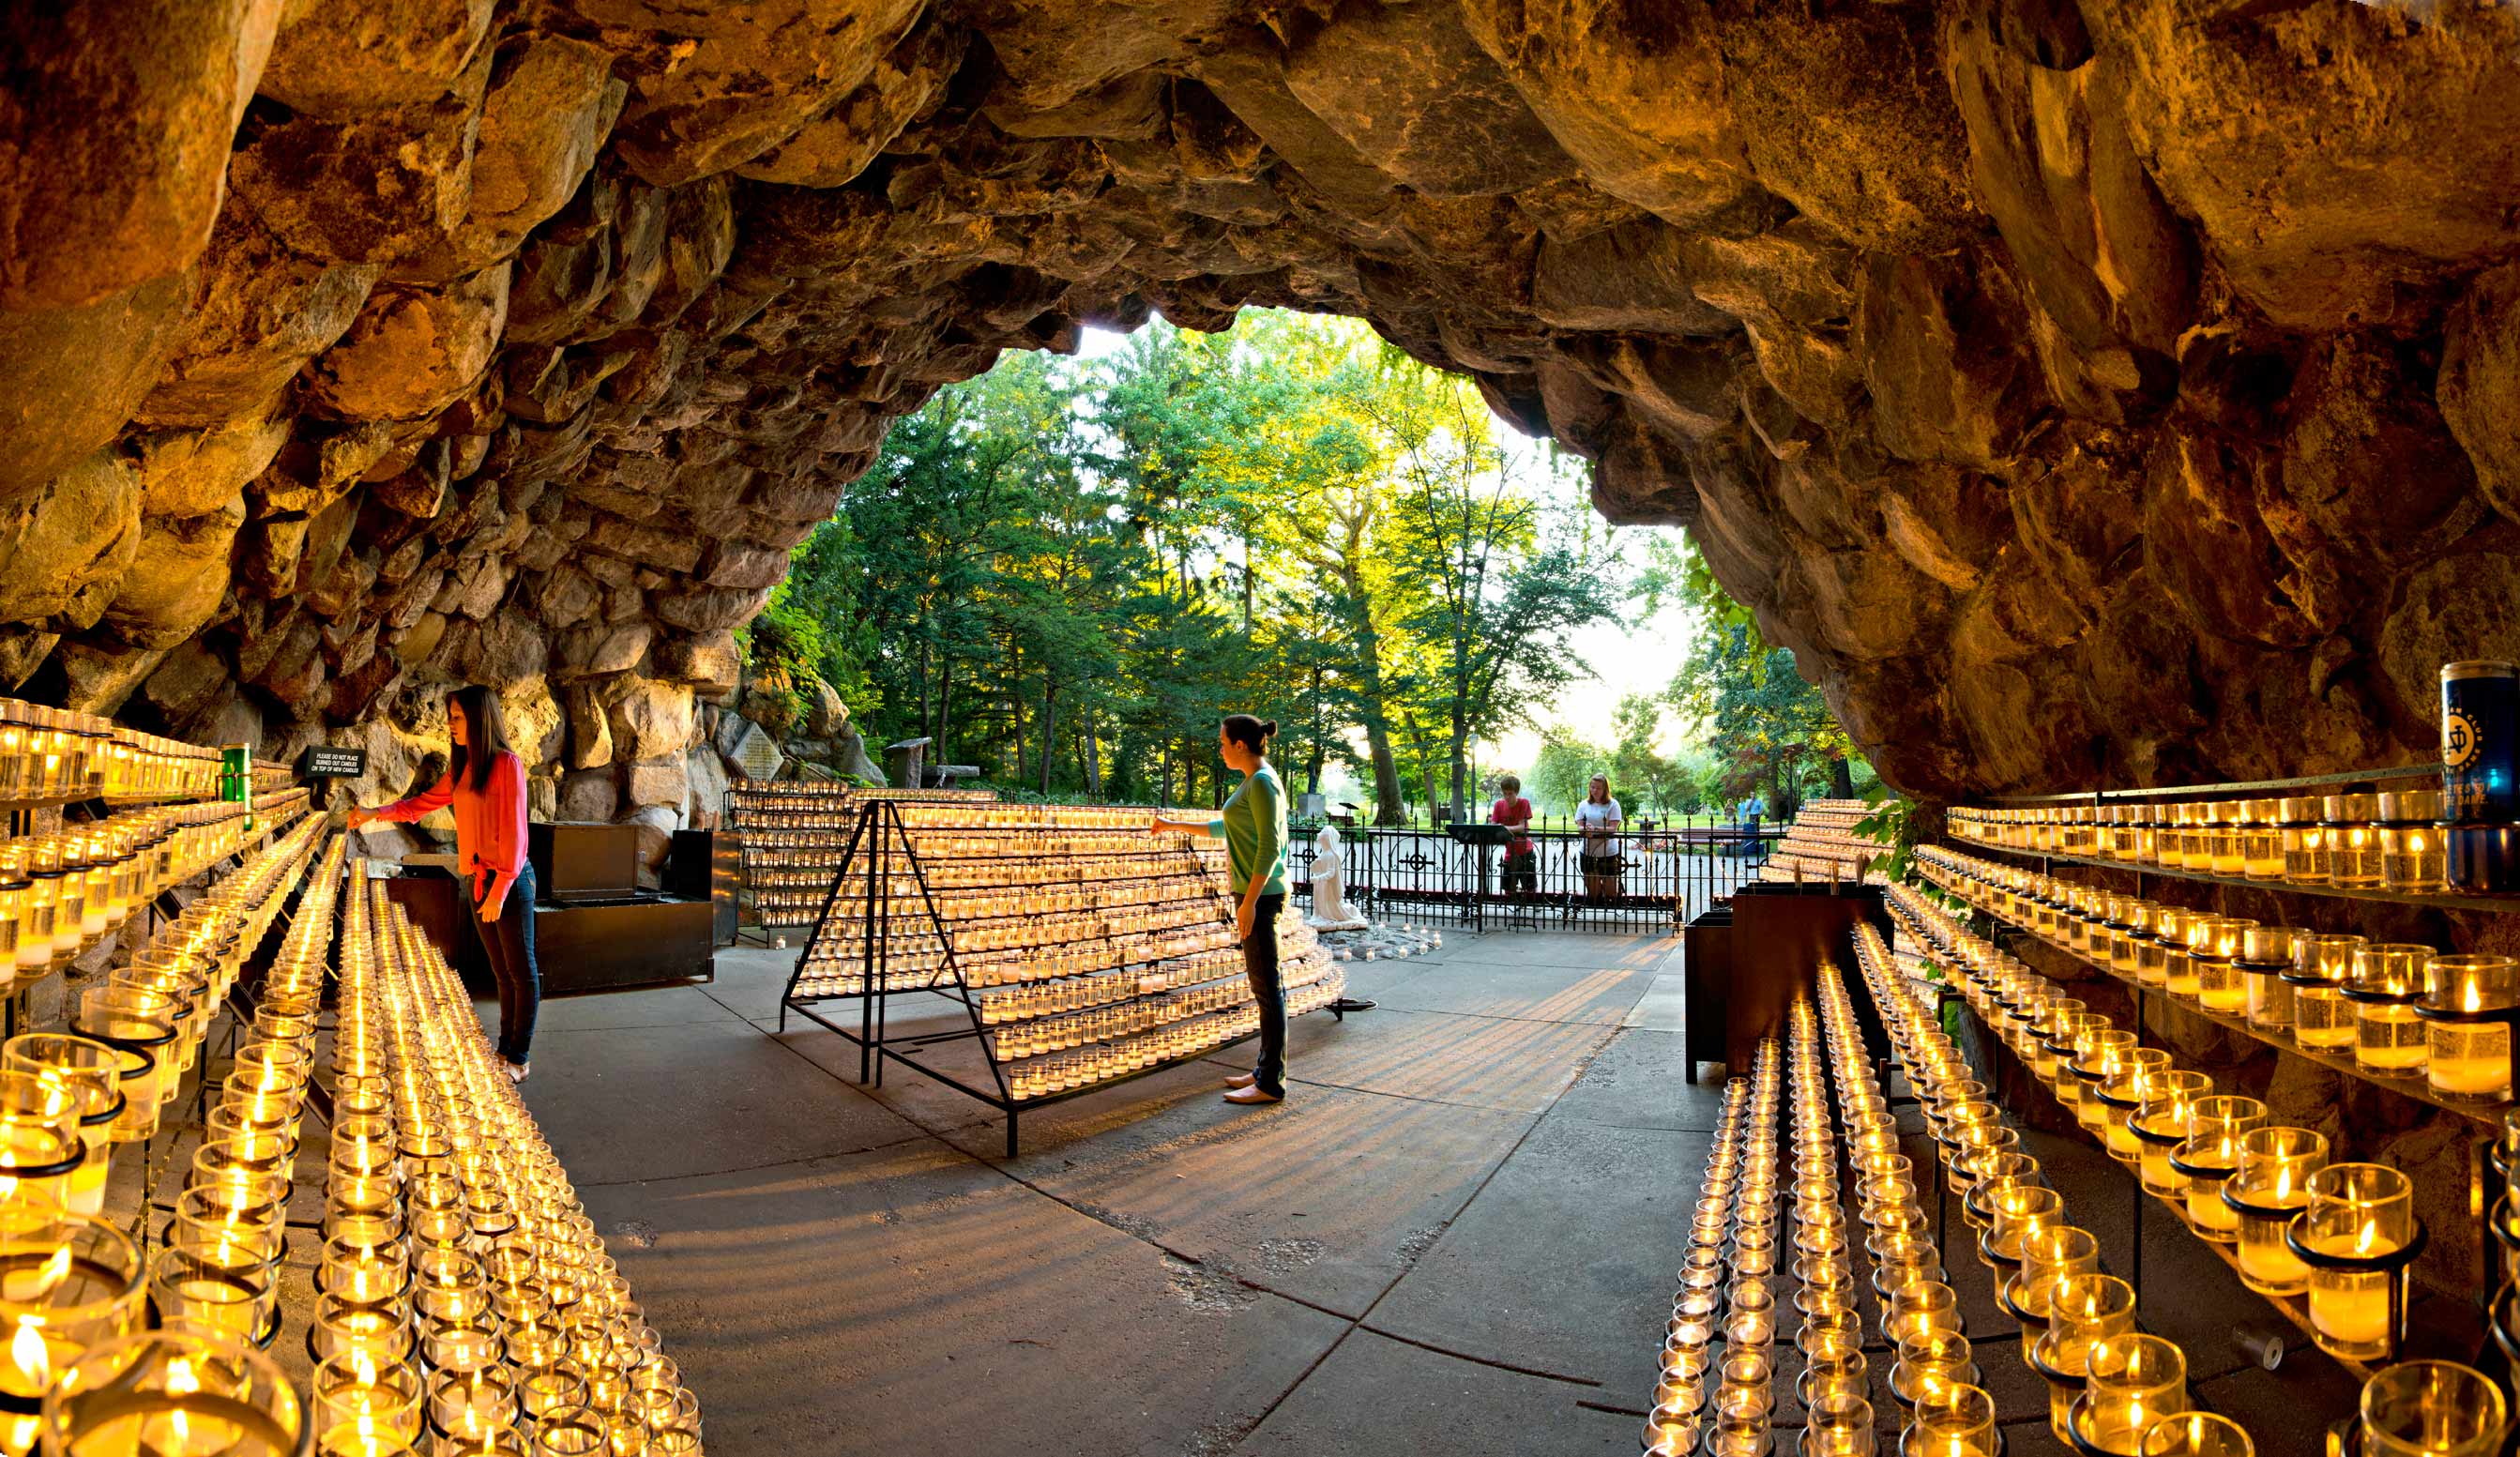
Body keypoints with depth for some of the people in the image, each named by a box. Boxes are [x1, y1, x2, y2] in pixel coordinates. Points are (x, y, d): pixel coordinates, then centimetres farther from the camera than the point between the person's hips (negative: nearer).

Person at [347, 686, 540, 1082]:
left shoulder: (506, 765, -11)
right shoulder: (461, 768, 13)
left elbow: (513, 832, -14)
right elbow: (422, 803, 23)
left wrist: (499, 891, -16)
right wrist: (375, 814, 8)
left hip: (508, 881, -8)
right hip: (476, 881, 8)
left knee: (521, 970, 0)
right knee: (502, 971, 13)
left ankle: (519, 1059, 6)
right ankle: (505, 1048, 21)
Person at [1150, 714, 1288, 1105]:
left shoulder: (1262, 783, -14)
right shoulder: (1252, 782, 16)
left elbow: (1269, 847, -20)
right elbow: (1223, 828, 30)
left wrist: (1249, 902, -22)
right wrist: (1175, 826, 36)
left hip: (1261, 894, -10)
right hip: (1253, 893, 10)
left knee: (1267, 986, -5)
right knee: (1262, 984, 13)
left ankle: (1272, 1084, 0)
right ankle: (1266, 1070, 21)